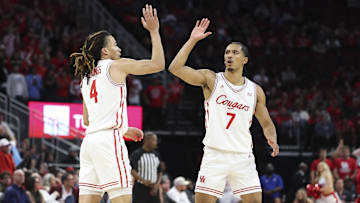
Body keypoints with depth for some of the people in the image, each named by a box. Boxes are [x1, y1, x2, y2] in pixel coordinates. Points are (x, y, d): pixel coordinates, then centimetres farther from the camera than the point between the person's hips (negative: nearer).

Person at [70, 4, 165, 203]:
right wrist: (154, 31, 7)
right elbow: (158, 64, -1)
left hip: (89, 141, 8)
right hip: (109, 141, -8)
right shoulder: (116, 66, 1)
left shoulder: (87, 76, 22)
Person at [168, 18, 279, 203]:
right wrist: (192, 40, -16)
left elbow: (266, 123, 15)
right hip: (214, 155, -2)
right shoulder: (211, 79, 0)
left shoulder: (255, 91, 7)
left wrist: (272, 139, -7)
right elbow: (175, 68, -11)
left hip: (243, 157, 2)